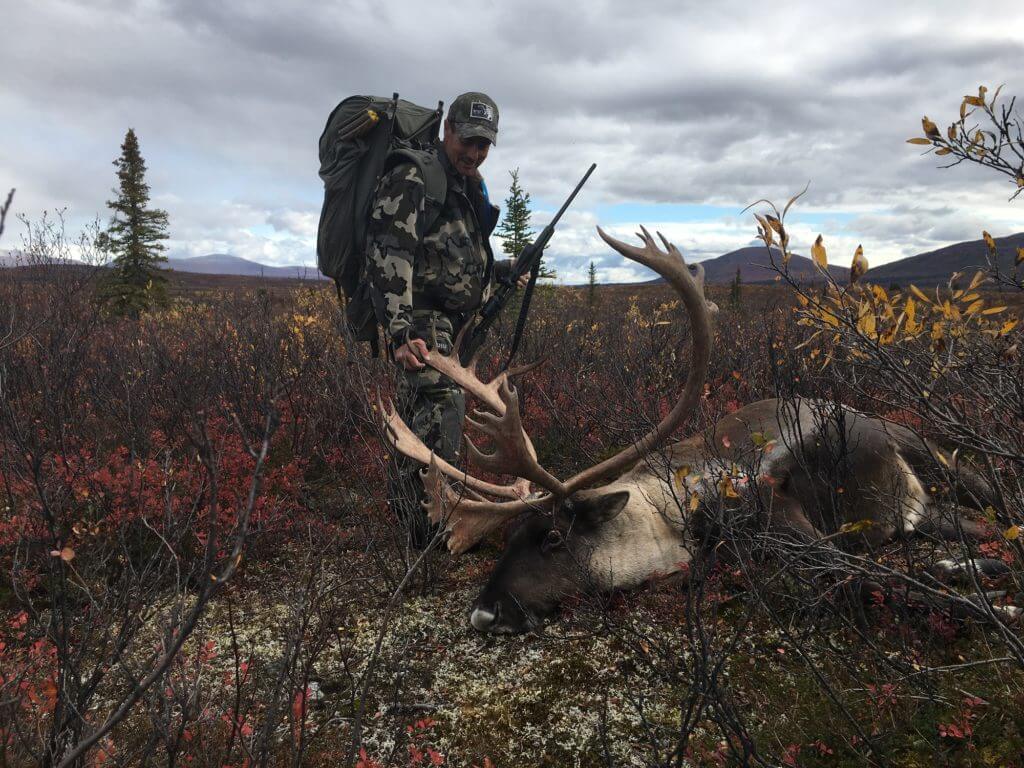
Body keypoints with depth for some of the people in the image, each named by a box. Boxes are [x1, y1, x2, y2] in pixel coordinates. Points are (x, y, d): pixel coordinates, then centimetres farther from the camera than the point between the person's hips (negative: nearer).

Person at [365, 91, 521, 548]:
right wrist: (400, 332, -31)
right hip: (418, 319, -9)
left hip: (451, 320, 9)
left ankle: (405, 508, 23)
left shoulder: (470, 186, 20)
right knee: (443, 402, -21)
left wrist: (501, 270, 16)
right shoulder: (412, 179, -10)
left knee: (417, 416, 13)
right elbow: (389, 257, -21)